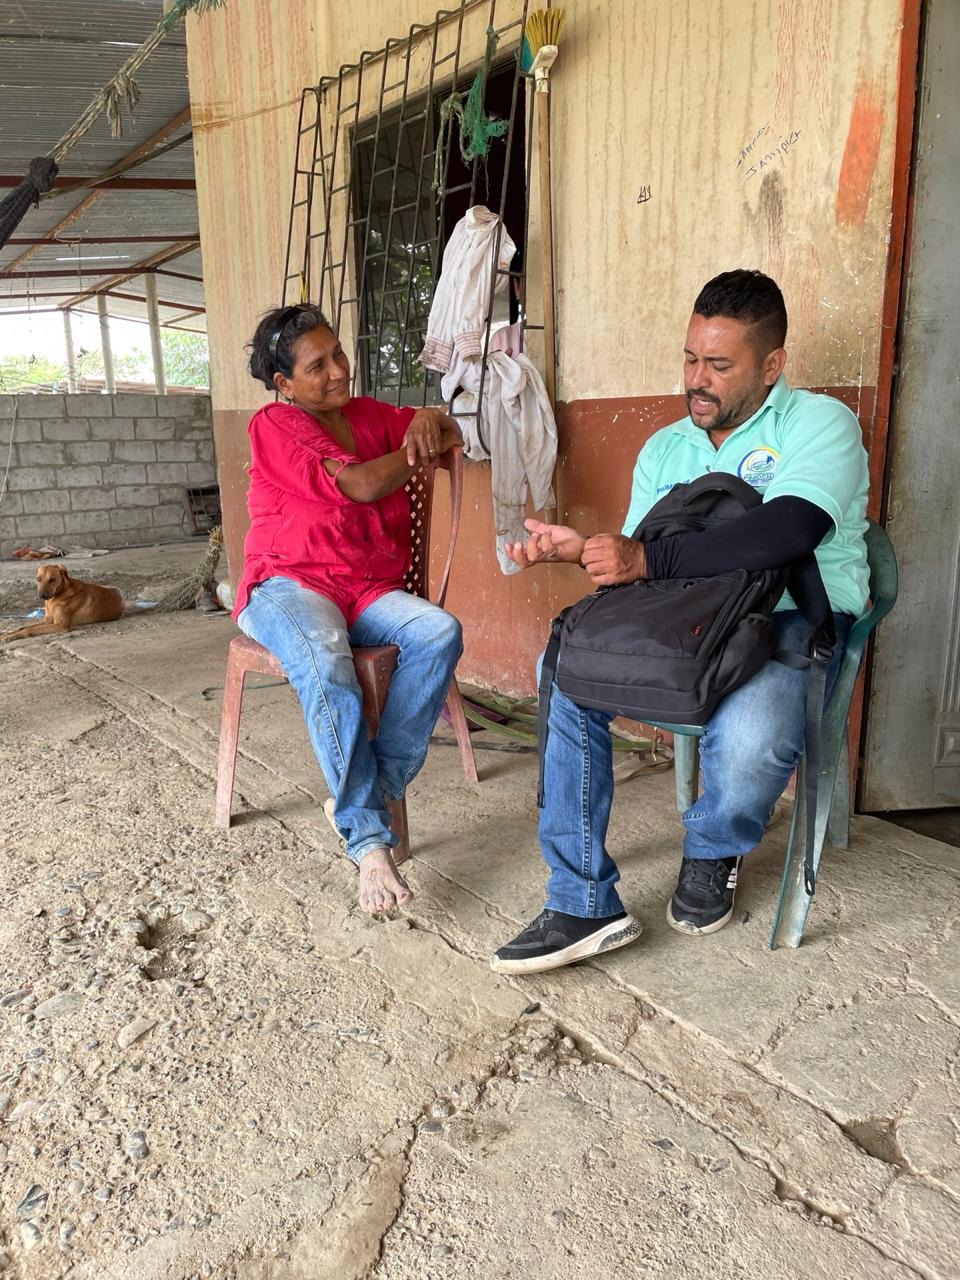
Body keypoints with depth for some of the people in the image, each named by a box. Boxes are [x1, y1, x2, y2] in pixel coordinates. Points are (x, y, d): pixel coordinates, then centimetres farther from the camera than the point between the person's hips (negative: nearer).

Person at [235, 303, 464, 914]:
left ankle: (365, 794, -23)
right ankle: (370, 841, -31)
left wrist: (430, 418, -4)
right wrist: (417, 450, 4)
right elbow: (357, 486, -12)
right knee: (327, 671, -38)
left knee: (441, 632, -27)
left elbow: (452, 436, 20)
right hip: (289, 587, -5)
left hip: (369, 591, 5)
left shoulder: (371, 415, 19)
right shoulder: (273, 425, -1)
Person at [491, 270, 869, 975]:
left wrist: (649, 558, -26)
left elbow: (788, 531, -24)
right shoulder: (663, 449, 17)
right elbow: (638, 566, 13)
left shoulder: (818, 421, -2)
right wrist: (584, 550, -10)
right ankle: (583, 905, -11)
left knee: (749, 737, -37)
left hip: (799, 620, -5)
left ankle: (713, 851, 4)